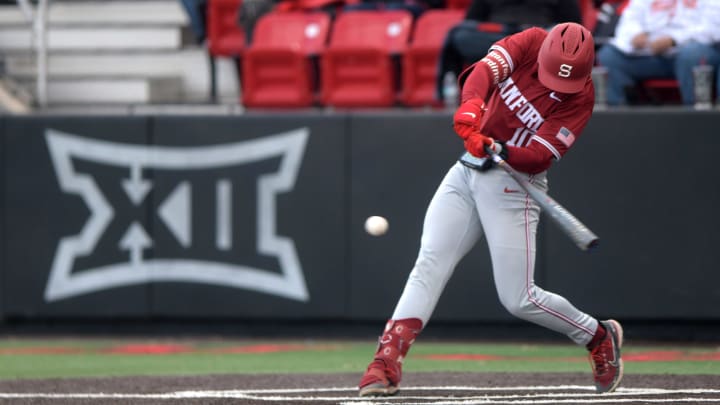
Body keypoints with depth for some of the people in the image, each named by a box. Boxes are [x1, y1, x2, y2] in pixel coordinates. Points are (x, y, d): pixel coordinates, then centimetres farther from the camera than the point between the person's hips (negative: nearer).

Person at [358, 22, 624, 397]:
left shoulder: (580, 97, -15)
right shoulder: (531, 42, -6)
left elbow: (539, 157, -20)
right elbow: (486, 69, -23)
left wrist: (498, 150, -37)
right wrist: (470, 106, -43)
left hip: (513, 185, -4)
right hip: (467, 170, 4)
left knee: (519, 299, -5)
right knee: (429, 264, -12)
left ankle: (600, 337, 19)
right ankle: (387, 361, -20)